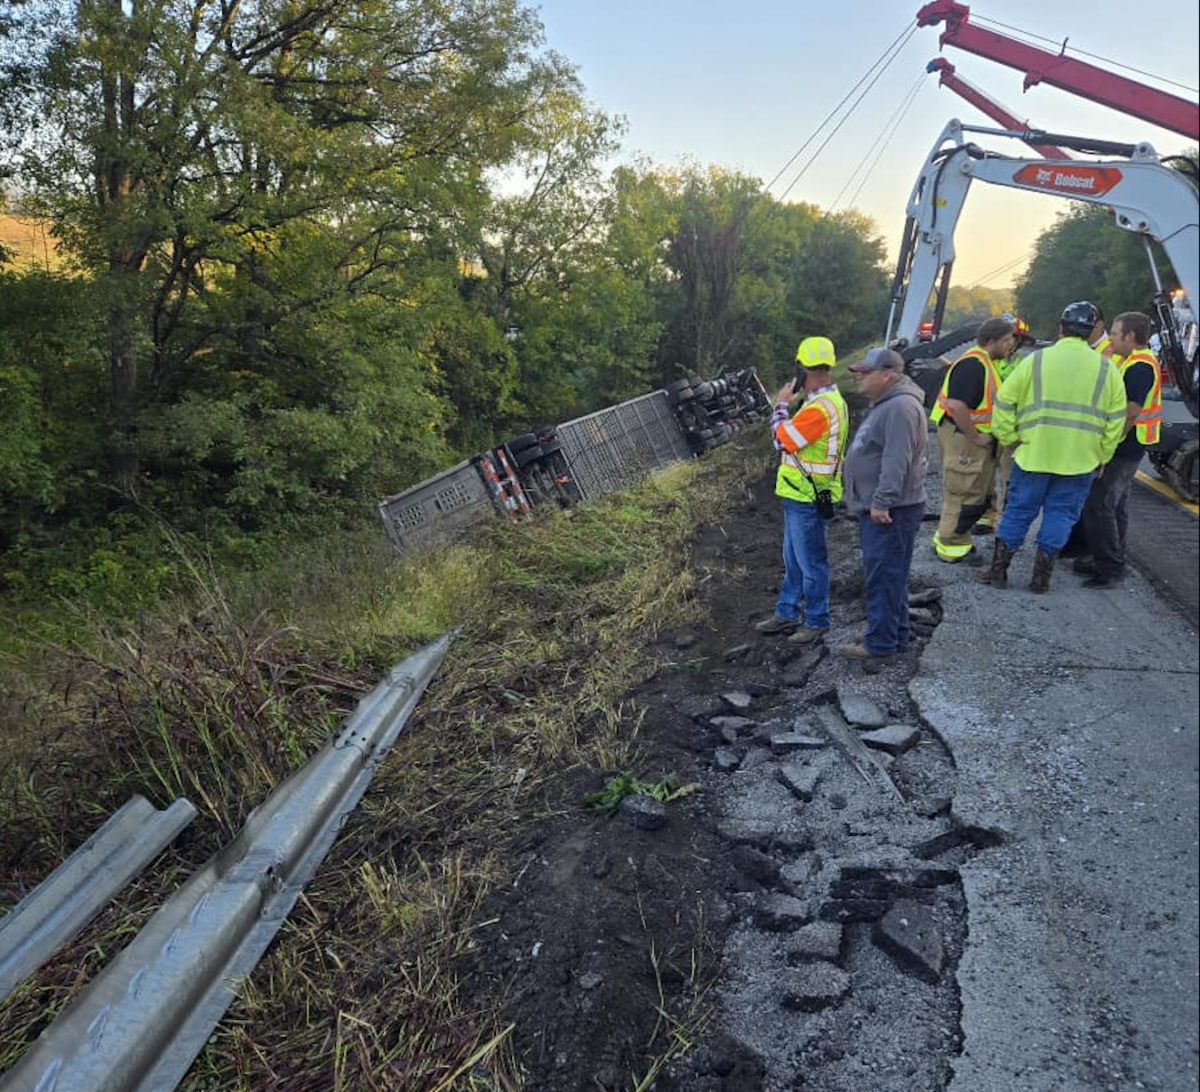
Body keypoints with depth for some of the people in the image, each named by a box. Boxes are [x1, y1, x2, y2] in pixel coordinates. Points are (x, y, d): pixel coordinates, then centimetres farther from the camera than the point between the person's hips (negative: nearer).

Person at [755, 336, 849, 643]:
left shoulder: (819, 409, -25)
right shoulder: (832, 400, 10)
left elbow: (782, 441, -16)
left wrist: (781, 404, -5)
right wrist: (787, 406, 6)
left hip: (807, 499, -10)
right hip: (800, 495, 10)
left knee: (811, 563, 3)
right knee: (793, 560, 19)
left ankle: (817, 622, 16)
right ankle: (786, 614, 31)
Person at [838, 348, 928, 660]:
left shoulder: (901, 407, -18)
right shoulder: (885, 404, 18)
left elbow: (896, 461, -26)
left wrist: (881, 502, -26)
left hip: (890, 511, -11)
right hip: (877, 507, 11)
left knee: (883, 577, -5)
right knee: (888, 576, 17)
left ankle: (880, 644, 2)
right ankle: (896, 635, 28)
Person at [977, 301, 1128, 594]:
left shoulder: (1036, 360, -2)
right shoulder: (1106, 369, 2)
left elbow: (1004, 401, -4)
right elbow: (1117, 418, 3)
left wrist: (1009, 438, 5)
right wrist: (1102, 456, 10)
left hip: (1034, 454, 0)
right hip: (1081, 460, 1)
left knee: (1018, 510, 9)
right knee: (1060, 514, 10)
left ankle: (998, 570, 14)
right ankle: (1042, 575, 11)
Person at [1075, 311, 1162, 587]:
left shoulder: (1140, 366, -19)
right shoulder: (1133, 362, 15)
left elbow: (1129, 413, -24)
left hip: (1121, 451, -10)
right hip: (1125, 451, 10)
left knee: (1099, 507, -7)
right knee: (1115, 507, 17)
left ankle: (1110, 569, -2)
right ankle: (1111, 561, 27)